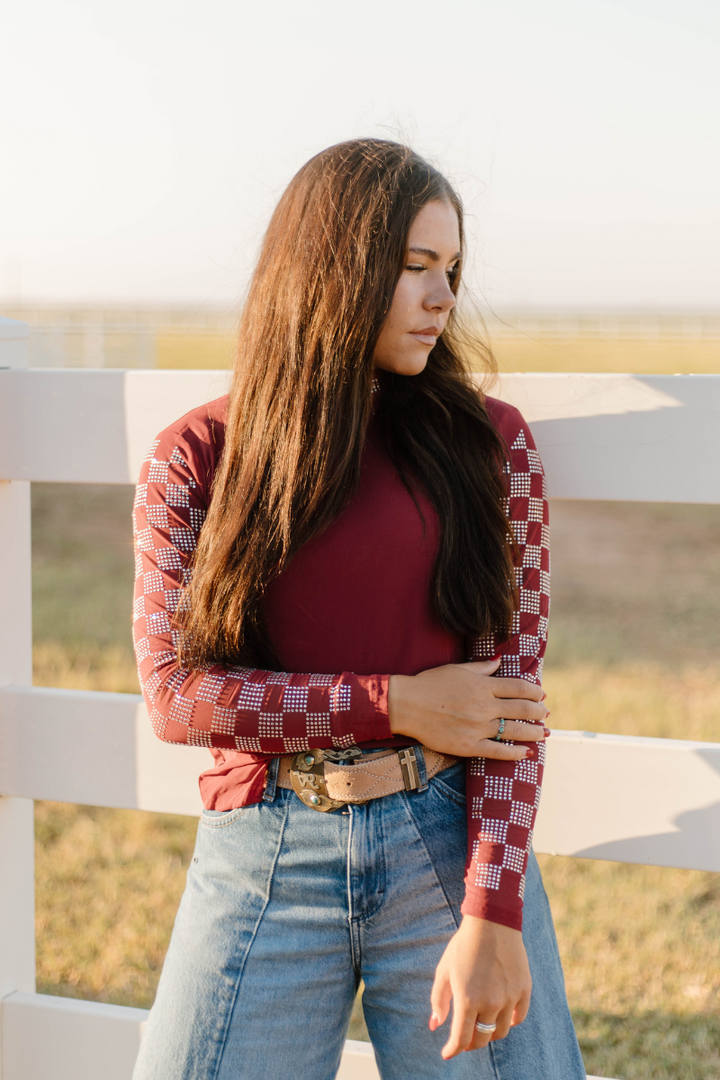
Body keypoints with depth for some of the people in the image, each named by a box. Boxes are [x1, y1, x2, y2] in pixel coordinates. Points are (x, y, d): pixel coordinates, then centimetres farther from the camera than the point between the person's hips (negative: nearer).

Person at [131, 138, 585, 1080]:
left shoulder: (486, 443, 2)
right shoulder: (194, 461, 2)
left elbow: (513, 682, -4)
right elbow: (176, 693, -5)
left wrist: (494, 917, -13)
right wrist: (400, 705, -10)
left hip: (451, 849, 0)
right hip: (265, 861, 0)